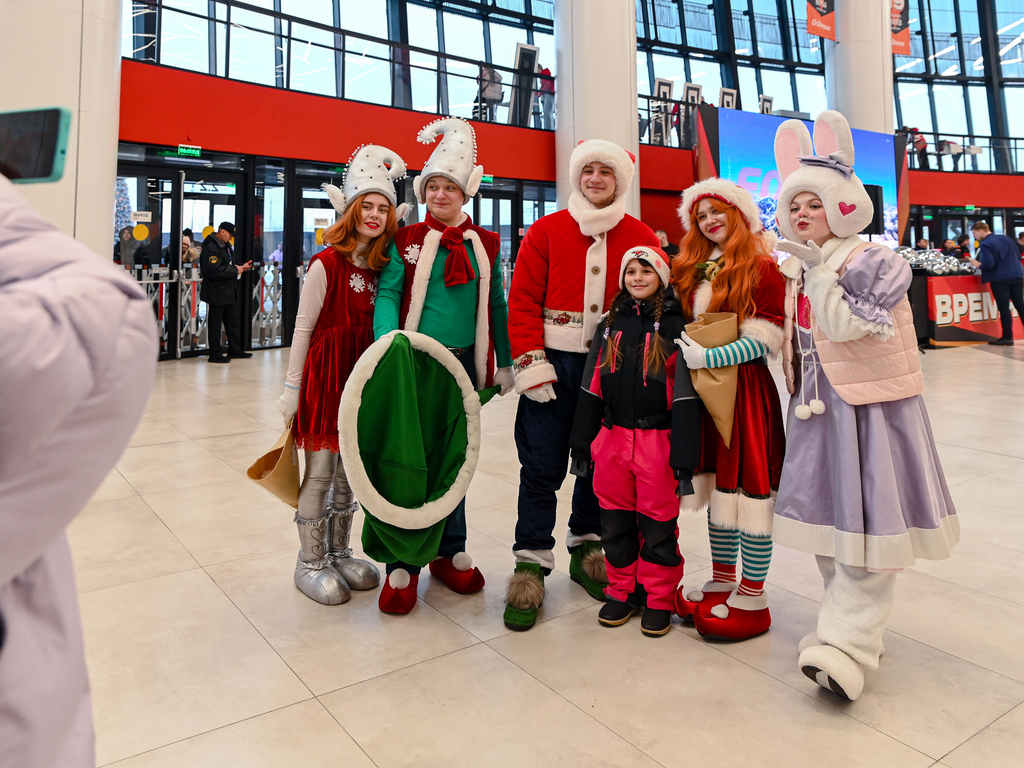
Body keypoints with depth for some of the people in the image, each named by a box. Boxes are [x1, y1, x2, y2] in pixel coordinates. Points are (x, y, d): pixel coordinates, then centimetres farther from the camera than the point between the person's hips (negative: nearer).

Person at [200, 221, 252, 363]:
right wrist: (235, 270, -20)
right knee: (215, 323, 1)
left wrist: (240, 267, 7)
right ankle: (215, 354, 9)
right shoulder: (211, 247, -18)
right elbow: (213, 271, -28)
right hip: (216, 293, -10)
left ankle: (235, 349, 27)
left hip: (228, 291, 10)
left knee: (234, 321, 16)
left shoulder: (225, 245, 14)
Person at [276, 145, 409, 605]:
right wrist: (292, 388, -8)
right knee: (320, 470, 2)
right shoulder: (327, 263, -10)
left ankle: (339, 553, 29)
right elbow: (303, 328, -8)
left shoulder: (382, 267, 7)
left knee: (350, 469, 14)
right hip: (326, 372, -6)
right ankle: (310, 563, 17)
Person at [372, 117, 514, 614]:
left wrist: (503, 363, 11)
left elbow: (496, 306, 12)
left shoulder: (485, 244, 10)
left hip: (465, 362, 3)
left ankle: (449, 551, 27)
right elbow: (388, 296, -7)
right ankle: (402, 562, 12)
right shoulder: (406, 241, 2)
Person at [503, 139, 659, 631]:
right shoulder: (545, 231, 3)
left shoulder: (642, 238, 6)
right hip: (554, 364, -1)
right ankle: (531, 563, 12)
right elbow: (523, 299, -2)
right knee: (542, 467, 0)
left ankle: (586, 546, 31)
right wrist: (529, 361, -10)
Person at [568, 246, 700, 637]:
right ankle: (621, 591, 29)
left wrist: (684, 458, -13)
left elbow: (685, 396, -8)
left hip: (657, 440, -4)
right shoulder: (610, 326, 10)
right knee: (615, 521, 12)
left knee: (658, 523, 6)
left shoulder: (674, 326, -4)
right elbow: (591, 389, 11)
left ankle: (658, 600, 23)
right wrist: (581, 444, 10)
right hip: (613, 438, 4)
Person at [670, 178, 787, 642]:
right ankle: (722, 581, 27)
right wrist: (683, 352, 0)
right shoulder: (695, 270, 14)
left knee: (749, 485, -1)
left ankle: (753, 596, 12)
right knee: (717, 483, 13)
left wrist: (706, 357, -20)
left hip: (745, 387, -6)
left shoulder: (762, 269, -6)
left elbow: (763, 341, -13)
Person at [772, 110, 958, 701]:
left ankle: (847, 645, -3)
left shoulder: (870, 261, -11)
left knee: (865, 525, -7)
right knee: (827, 520, 13)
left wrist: (818, 271, -23)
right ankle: (857, 625, 30)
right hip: (818, 410, 8)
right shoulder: (796, 269, 10)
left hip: (869, 409, -7)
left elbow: (844, 327, -21)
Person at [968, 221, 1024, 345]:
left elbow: (988, 265, -20)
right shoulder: (1006, 238, 12)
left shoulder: (985, 245, -13)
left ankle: (1007, 337, 5)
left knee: (1004, 308, 0)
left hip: (1000, 279, -7)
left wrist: (977, 264, -2)